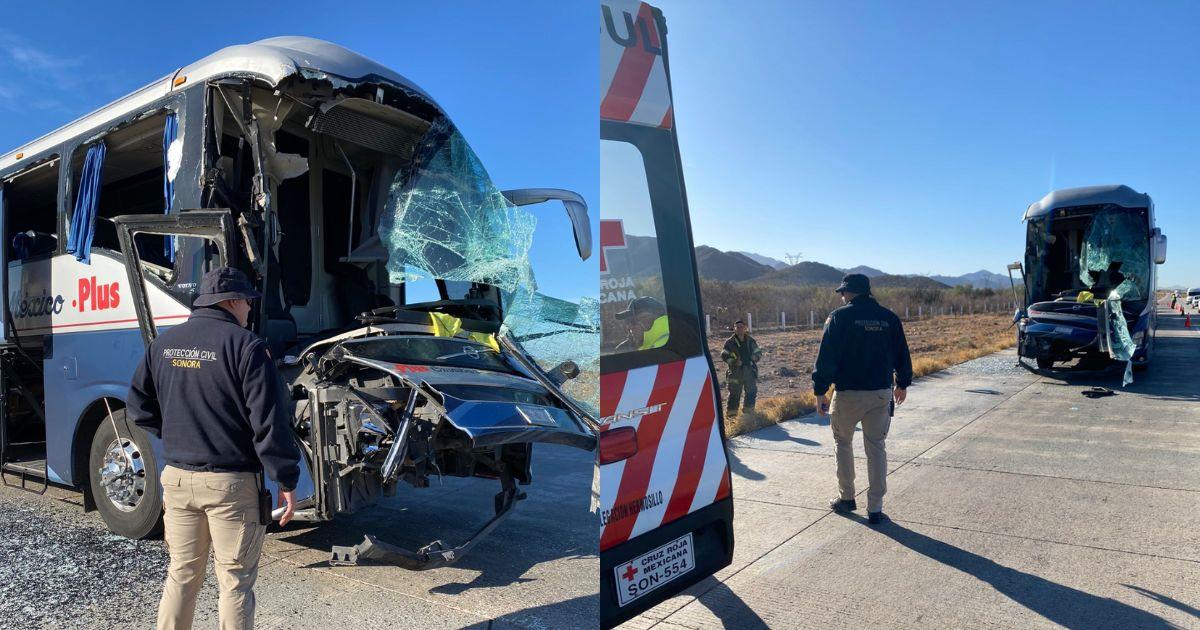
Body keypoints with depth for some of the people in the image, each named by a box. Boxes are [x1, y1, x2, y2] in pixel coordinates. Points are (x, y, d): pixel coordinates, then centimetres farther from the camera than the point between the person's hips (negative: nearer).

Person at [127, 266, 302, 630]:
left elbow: (139, 408, 15)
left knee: (181, 574, 19)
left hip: (177, 477, 6)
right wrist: (287, 481, -11)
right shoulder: (245, 346, -13)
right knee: (235, 582, 5)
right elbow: (270, 421, -16)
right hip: (231, 483, -6)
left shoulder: (164, 344, 7)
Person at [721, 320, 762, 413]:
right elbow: (724, 355, -1)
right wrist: (734, 362, -16)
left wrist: (755, 357, -6)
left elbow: (758, 352, 17)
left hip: (750, 371, 4)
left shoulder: (750, 341, 7)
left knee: (752, 391, 10)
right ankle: (731, 412, 8)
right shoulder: (730, 342, -3)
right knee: (735, 392, 0)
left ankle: (749, 409, 27)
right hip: (736, 372, -3)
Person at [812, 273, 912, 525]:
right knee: (876, 447, 7)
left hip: (848, 393, -3)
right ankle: (875, 508, 6)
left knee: (843, 442, 16)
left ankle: (846, 497, 23)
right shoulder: (889, 318, 5)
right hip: (882, 393, 3)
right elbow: (902, 354, 13)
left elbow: (826, 357, -11)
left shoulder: (840, 317, -8)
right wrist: (903, 384, 27)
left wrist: (820, 391, -6)